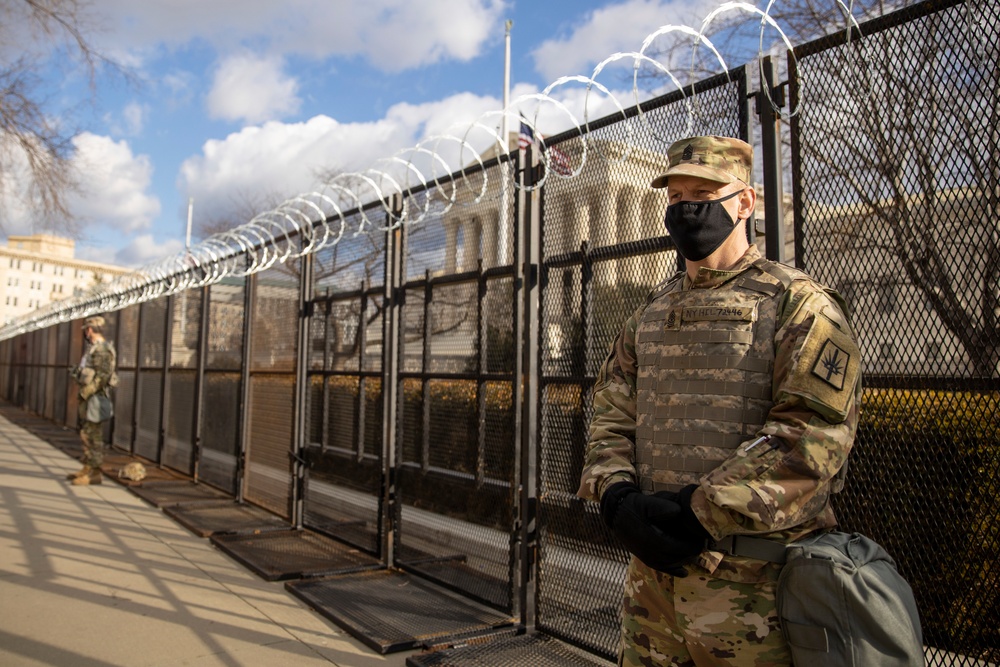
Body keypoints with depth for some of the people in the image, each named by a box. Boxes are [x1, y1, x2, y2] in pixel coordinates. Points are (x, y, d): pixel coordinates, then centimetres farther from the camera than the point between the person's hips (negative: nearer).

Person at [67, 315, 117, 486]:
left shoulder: (102, 349, -16)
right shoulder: (94, 348, 17)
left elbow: (103, 375, -23)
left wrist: (85, 392, -20)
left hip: (95, 398, -11)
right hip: (89, 397, 11)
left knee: (93, 436, -6)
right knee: (86, 434, 16)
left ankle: (94, 473, -1)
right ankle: (87, 468, 25)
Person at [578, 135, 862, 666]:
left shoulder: (798, 304, -5)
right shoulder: (650, 314, 14)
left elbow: (815, 433, -16)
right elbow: (611, 415, 10)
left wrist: (702, 512, -19)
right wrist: (616, 494, -8)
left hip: (752, 579, -5)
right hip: (652, 564, 6)